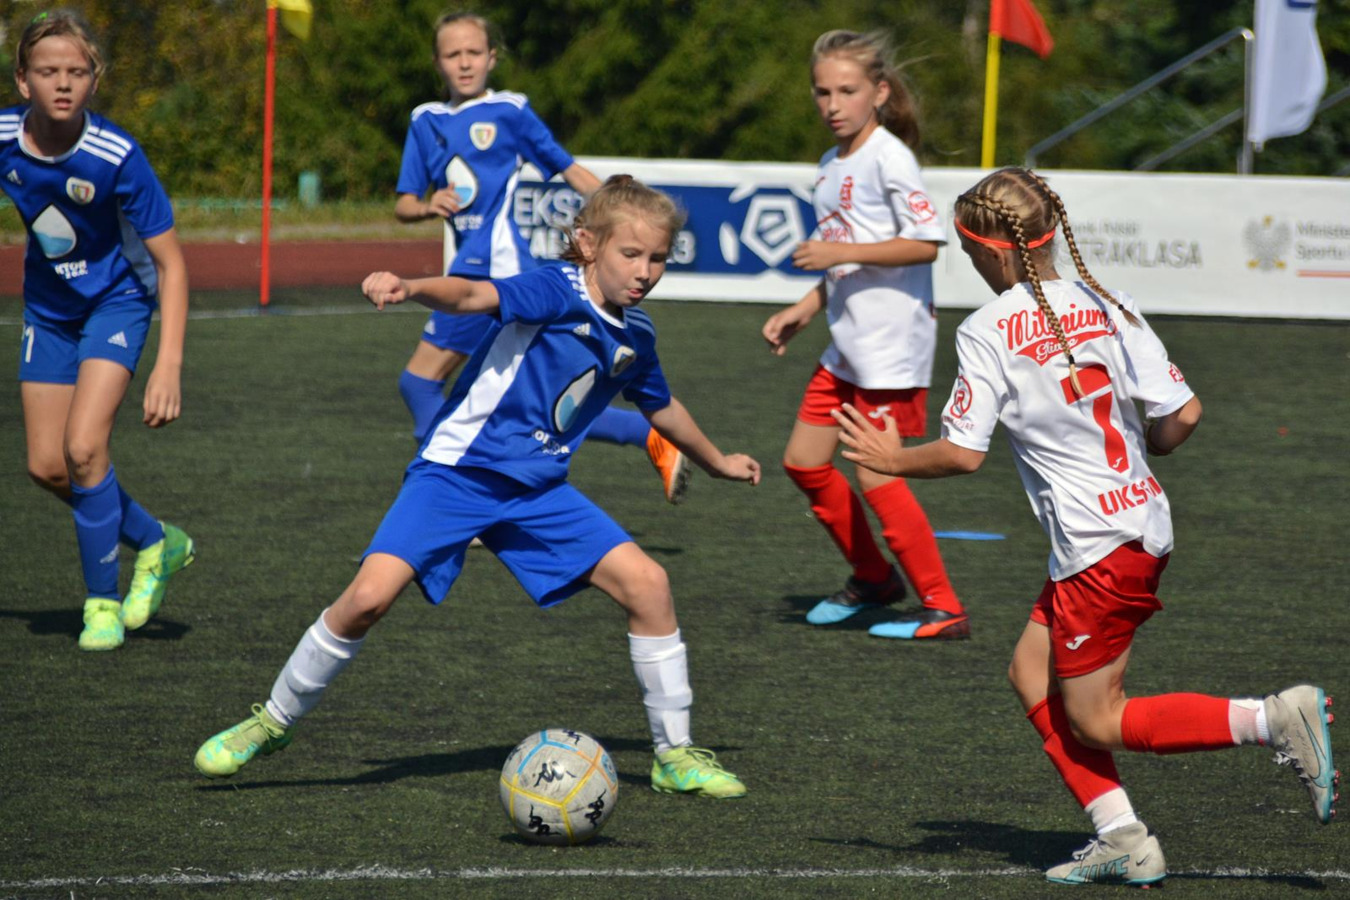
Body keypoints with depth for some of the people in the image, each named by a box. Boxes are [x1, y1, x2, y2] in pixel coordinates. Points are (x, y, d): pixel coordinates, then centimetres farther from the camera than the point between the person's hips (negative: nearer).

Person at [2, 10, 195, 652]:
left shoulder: (116, 159, -29)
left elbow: (170, 262, -22)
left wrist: (169, 366, -28)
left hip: (117, 299, -5)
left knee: (83, 449, -19)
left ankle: (103, 599, 0)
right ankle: (156, 544, 29)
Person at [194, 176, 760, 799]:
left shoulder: (635, 336, 8)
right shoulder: (558, 292, -14)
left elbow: (661, 408, 30)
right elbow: (473, 296, -33)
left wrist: (716, 461, 45)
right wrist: (411, 289, -53)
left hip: (536, 489, 6)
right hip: (456, 469, -6)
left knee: (647, 583, -9)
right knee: (369, 596, -20)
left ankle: (675, 753, 6)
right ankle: (273, 722, 3)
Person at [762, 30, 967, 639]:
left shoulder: (887, 157, -13)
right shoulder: (831, 166, 14)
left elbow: (925, 243, -20)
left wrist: (840, 252, -22)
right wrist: (803, 310, 12)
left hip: (892, 344, -9)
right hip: (846, 345, 9)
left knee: (875, 478, -9)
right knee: (804, 462, 11)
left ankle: (943, 610, 0)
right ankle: (873, 578, 28)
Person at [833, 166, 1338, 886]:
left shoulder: (987, 332, -13)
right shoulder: (1106, 305, 3)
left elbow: (964, 452, -15)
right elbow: (1182, 412, 0)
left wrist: (892, 459, 3)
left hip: (1098, 546, -8)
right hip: (1143, 520, 8)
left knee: (1094, 722, 4)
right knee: (1032, 674, 17)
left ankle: (1272, 720, -9)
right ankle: (1122, 840, 12)